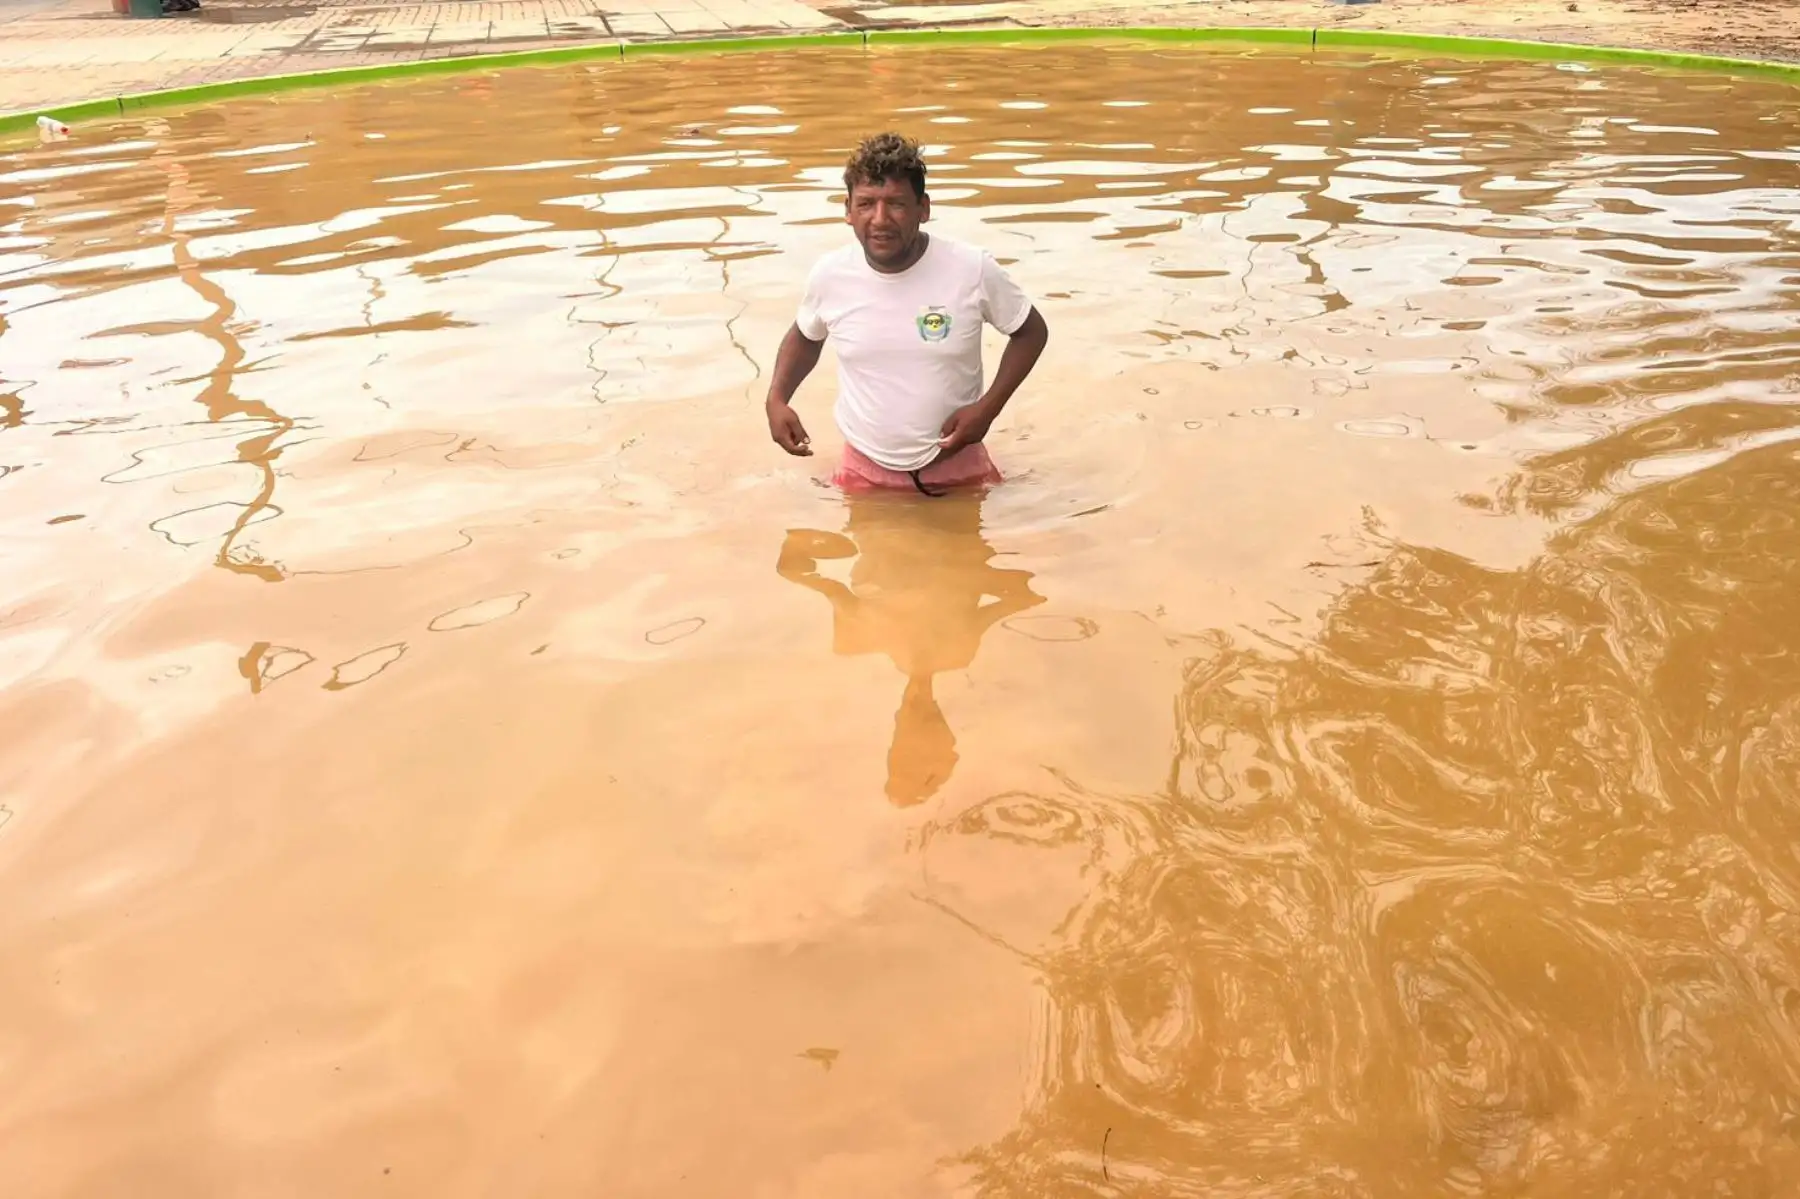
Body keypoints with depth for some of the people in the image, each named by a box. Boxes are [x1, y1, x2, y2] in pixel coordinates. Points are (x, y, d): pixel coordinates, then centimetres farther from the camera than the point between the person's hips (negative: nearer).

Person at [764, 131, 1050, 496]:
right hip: (865, 472, 1)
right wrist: (777, 399, -6)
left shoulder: (973, 270, -17)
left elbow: (1031, 331, -1)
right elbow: (806, 336, 11)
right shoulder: (830, 275, -11)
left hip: (958, 468, -1)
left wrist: (988, 407, -13)